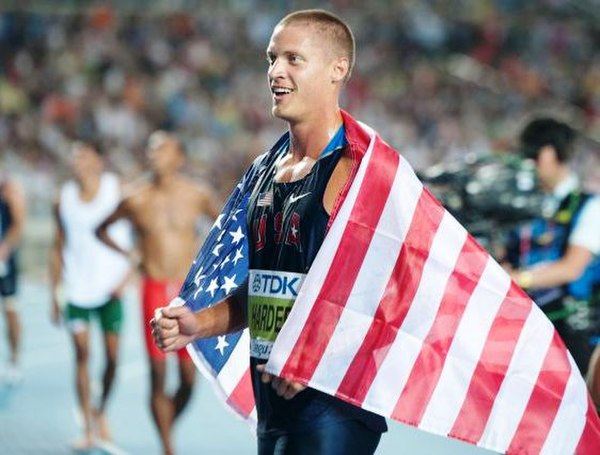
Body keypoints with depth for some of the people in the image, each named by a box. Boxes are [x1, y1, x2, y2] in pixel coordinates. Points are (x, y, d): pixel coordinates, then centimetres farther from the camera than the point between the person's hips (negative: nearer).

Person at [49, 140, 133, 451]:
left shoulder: (119, 191, -4)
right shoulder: (64, 198, 4)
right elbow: (58, 248, 9)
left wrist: (126, 277, -10)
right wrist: (55, 295, 7)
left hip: (111, 289, -1)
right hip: (77, 290, 1)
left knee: (112, 355, -2)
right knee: (81, 355, -3)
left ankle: (101, 411, 24)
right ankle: (88, 429, 3)